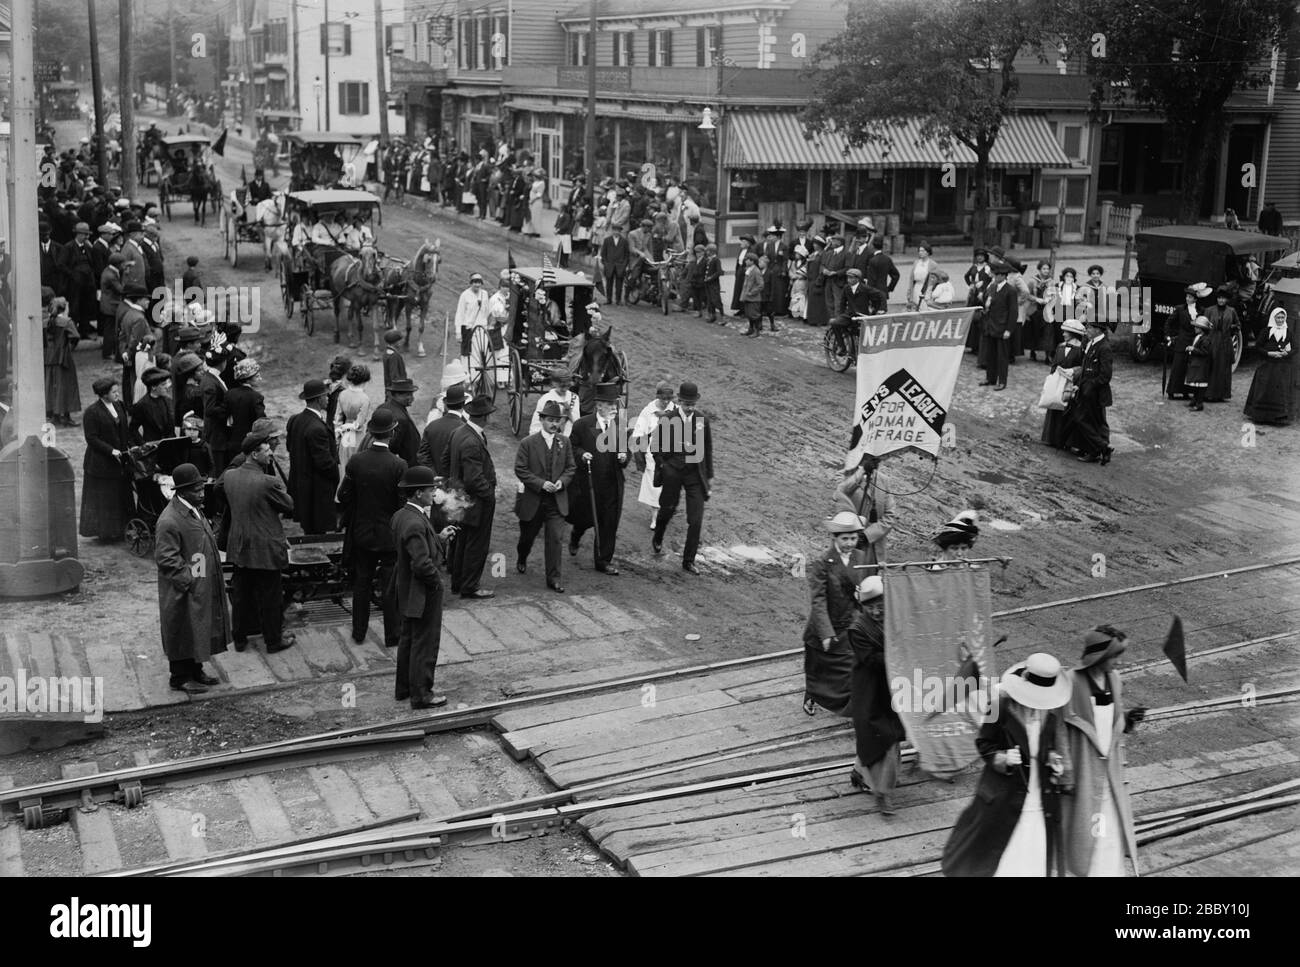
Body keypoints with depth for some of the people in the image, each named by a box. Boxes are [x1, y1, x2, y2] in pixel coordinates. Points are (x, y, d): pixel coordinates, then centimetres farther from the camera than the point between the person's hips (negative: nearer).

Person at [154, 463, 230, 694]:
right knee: (184, 631, 3)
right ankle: (181, 677, 16)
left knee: (199, 629, 18)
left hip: (202, 586, 9)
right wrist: (188, 580, -22)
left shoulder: (194, 510, 7)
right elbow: (165, 559, -23)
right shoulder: (169, 521, -24)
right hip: (184, 591, -9)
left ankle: (195, 671, 31)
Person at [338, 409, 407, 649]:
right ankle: (392, 635, 16)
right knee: (391, 586, 8)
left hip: (361, 533, 3)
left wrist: (348, 523, 14)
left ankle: (359, 632, 25)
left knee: (361, 584, 16)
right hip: (390, 535, -3)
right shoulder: (398, 465, -18)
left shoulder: (355, 461, -9)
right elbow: (404, 502, -14)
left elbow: (344, 496, -2)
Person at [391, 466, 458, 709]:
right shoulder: (415, 523, -28)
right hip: (423, 594, -10)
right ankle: (421, 694, 13)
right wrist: (436, 582, -14)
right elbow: (422, 563, -30)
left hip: (407, 591, 10)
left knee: (408, 639, 21)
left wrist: (439, 538, 4)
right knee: (425, 643, 3)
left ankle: (403, 688, 33)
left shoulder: (401, 515, 2)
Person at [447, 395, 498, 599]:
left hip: (462, 497, 10)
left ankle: (457, 583, 32)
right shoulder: (472, 443, -29)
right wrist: (489, 494, -14)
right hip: (477, 502, -10)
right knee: (477, 546, 4)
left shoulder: (458, 432, 1)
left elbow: (447, 460, 13)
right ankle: (469, 588, 14)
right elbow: (474, 479, -28)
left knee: (462, 543, 21)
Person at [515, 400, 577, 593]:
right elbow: (520, 469, -10)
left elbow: (571, 468, 9)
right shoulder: (527, 443, -8)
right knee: (527, 535, 17)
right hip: (532, 500, -1)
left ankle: (553, 578, -1)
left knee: (556, 539, -7)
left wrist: (562, 481, -11)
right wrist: (541, 483, -19)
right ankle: (521, 559, 49)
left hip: (557, 500, 2)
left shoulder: (564, 442, 3)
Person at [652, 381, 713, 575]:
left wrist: (710, 475, 10)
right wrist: (662, 466, -2)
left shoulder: (703, 421, 1)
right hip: (672, 471, -1)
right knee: (667, 510, 17)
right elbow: (657, 446, 5)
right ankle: (657, 541, 48)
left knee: (696, 521, -4)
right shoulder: (667, 420, -6)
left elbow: (708, 449, 9)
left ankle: (689, 561, 5)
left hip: (696, 474, 1)